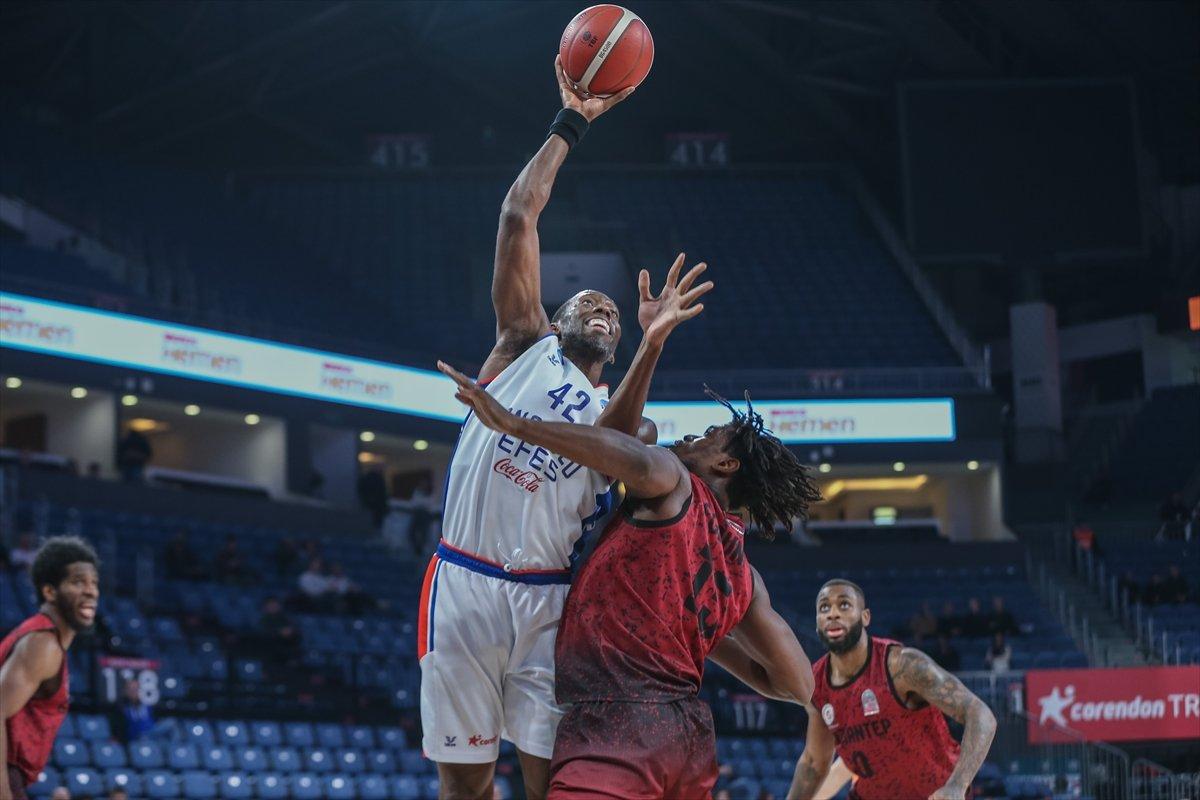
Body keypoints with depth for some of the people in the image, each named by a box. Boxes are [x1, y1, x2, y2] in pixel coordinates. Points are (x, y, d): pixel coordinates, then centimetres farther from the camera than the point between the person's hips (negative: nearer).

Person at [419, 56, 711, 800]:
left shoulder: (619, 407, 16)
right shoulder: (527, 342, 14)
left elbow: (611, 440, -12)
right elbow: (519, 215, 5)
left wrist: (652, 343, -25)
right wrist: (571, 124, 4)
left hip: (545, 599, 1)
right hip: (463, 585, -1)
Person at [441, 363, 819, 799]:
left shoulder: (676, 486, 0)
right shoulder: (743, 576, 18)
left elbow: (645, 463, -25)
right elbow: (797, 685, 18)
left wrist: (512, 423, -25)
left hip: (618, 726, -8)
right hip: (691, 736, 9)